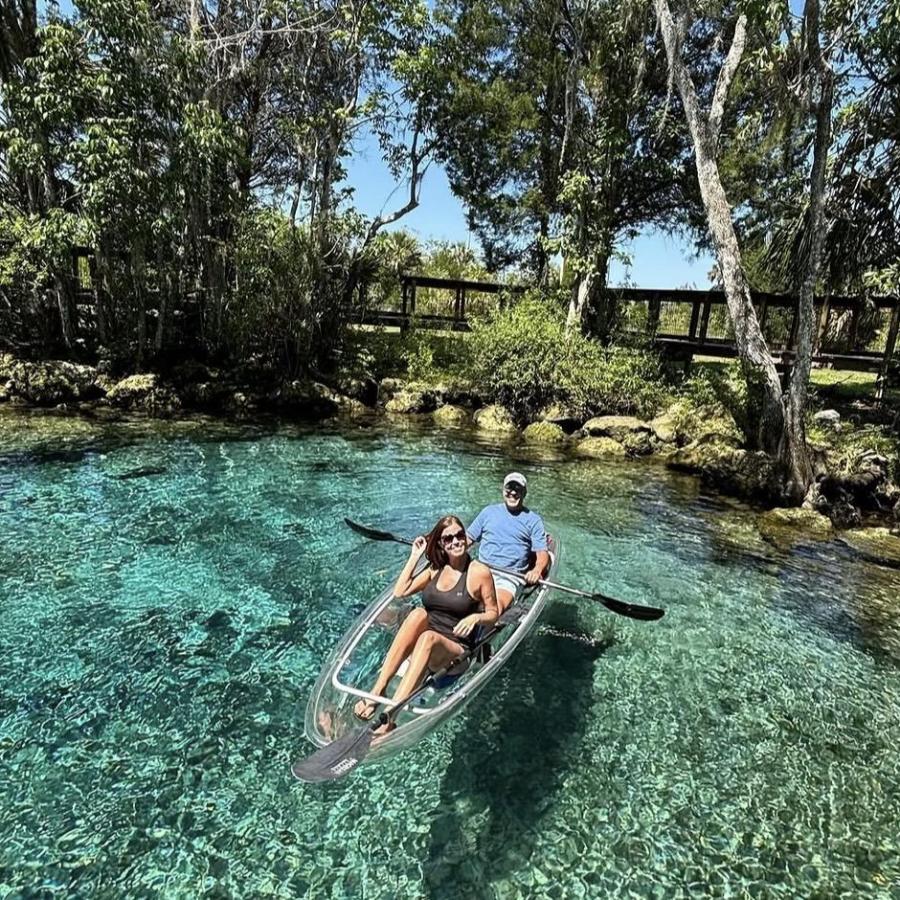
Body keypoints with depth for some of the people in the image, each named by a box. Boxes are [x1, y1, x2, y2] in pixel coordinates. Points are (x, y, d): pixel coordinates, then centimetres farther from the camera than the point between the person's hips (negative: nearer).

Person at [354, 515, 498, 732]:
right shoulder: (436, 568, 9)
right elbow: (399, 592, 7)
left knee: (428, 637, -37)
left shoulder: (480, 572, -5)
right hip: (421, 644, 4)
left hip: (455, 650, -4)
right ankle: (378, 689, -35)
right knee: (418, 614, -29)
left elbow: (493, 614, 2)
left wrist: (476, 617, -19)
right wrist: (414, 557, 5)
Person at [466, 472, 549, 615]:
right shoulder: (488, 512, 19)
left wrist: (537, 570, -18)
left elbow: (542, 553, 3)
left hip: (510, 576, -3)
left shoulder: (533, 520, 11)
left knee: (496, 605, -34)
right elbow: (469, 538, 20)